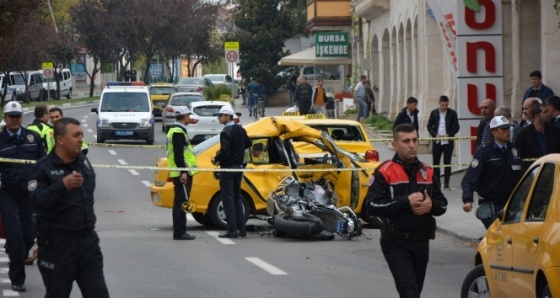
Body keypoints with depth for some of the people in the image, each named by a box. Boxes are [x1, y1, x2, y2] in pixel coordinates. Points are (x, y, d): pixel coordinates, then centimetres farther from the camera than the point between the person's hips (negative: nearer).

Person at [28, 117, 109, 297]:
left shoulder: (83, 162, 9)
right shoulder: (44, 168, -12)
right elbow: (37, 200, -28)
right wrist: (62, 185, -40)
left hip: (88, 239, 6)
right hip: (57, 243, -6)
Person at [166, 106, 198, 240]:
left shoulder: (176, 130, 20)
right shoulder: (178, 132, -14)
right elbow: (178, 154, -21)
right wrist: (183, 172, -24)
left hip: (181, 173, 11)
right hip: (182, 174, -11)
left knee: (180, 203, 13)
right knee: (181, 203, -10)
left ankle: (179, 231, 16)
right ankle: (179, 232, -10)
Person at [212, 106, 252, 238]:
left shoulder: (226, 133, -18)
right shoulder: (240, 129, 9)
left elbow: (225, 151, -25)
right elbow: (248, 144, 21)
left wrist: (216, 160, -9)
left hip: (228, 168, -8)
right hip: (238, 167, 8)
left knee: (228, 199, -5)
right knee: (237, 198, 15)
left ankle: (232, 230, -8)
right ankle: (242, 228, 15)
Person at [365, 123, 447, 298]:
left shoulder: (427, 172, 11)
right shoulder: (384, 172, -7)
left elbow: (443, 205, 15)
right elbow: (372, 206, -16)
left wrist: (431, 205, -10)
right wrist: (406, 201, -20)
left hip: (421, 242, 6)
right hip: (396, 243, -6)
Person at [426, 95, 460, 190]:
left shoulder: (452, 113, -1)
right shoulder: (434, 113, 3)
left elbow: (456, 127, 0)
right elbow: (429, 126, 5)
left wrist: (448, 134, -14)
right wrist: (435, 135, -11)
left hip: (448, 142, -2)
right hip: (437, 141, 2)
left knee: (447, 162, 1)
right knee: (436, 162, 4)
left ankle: (446, 183, 5)